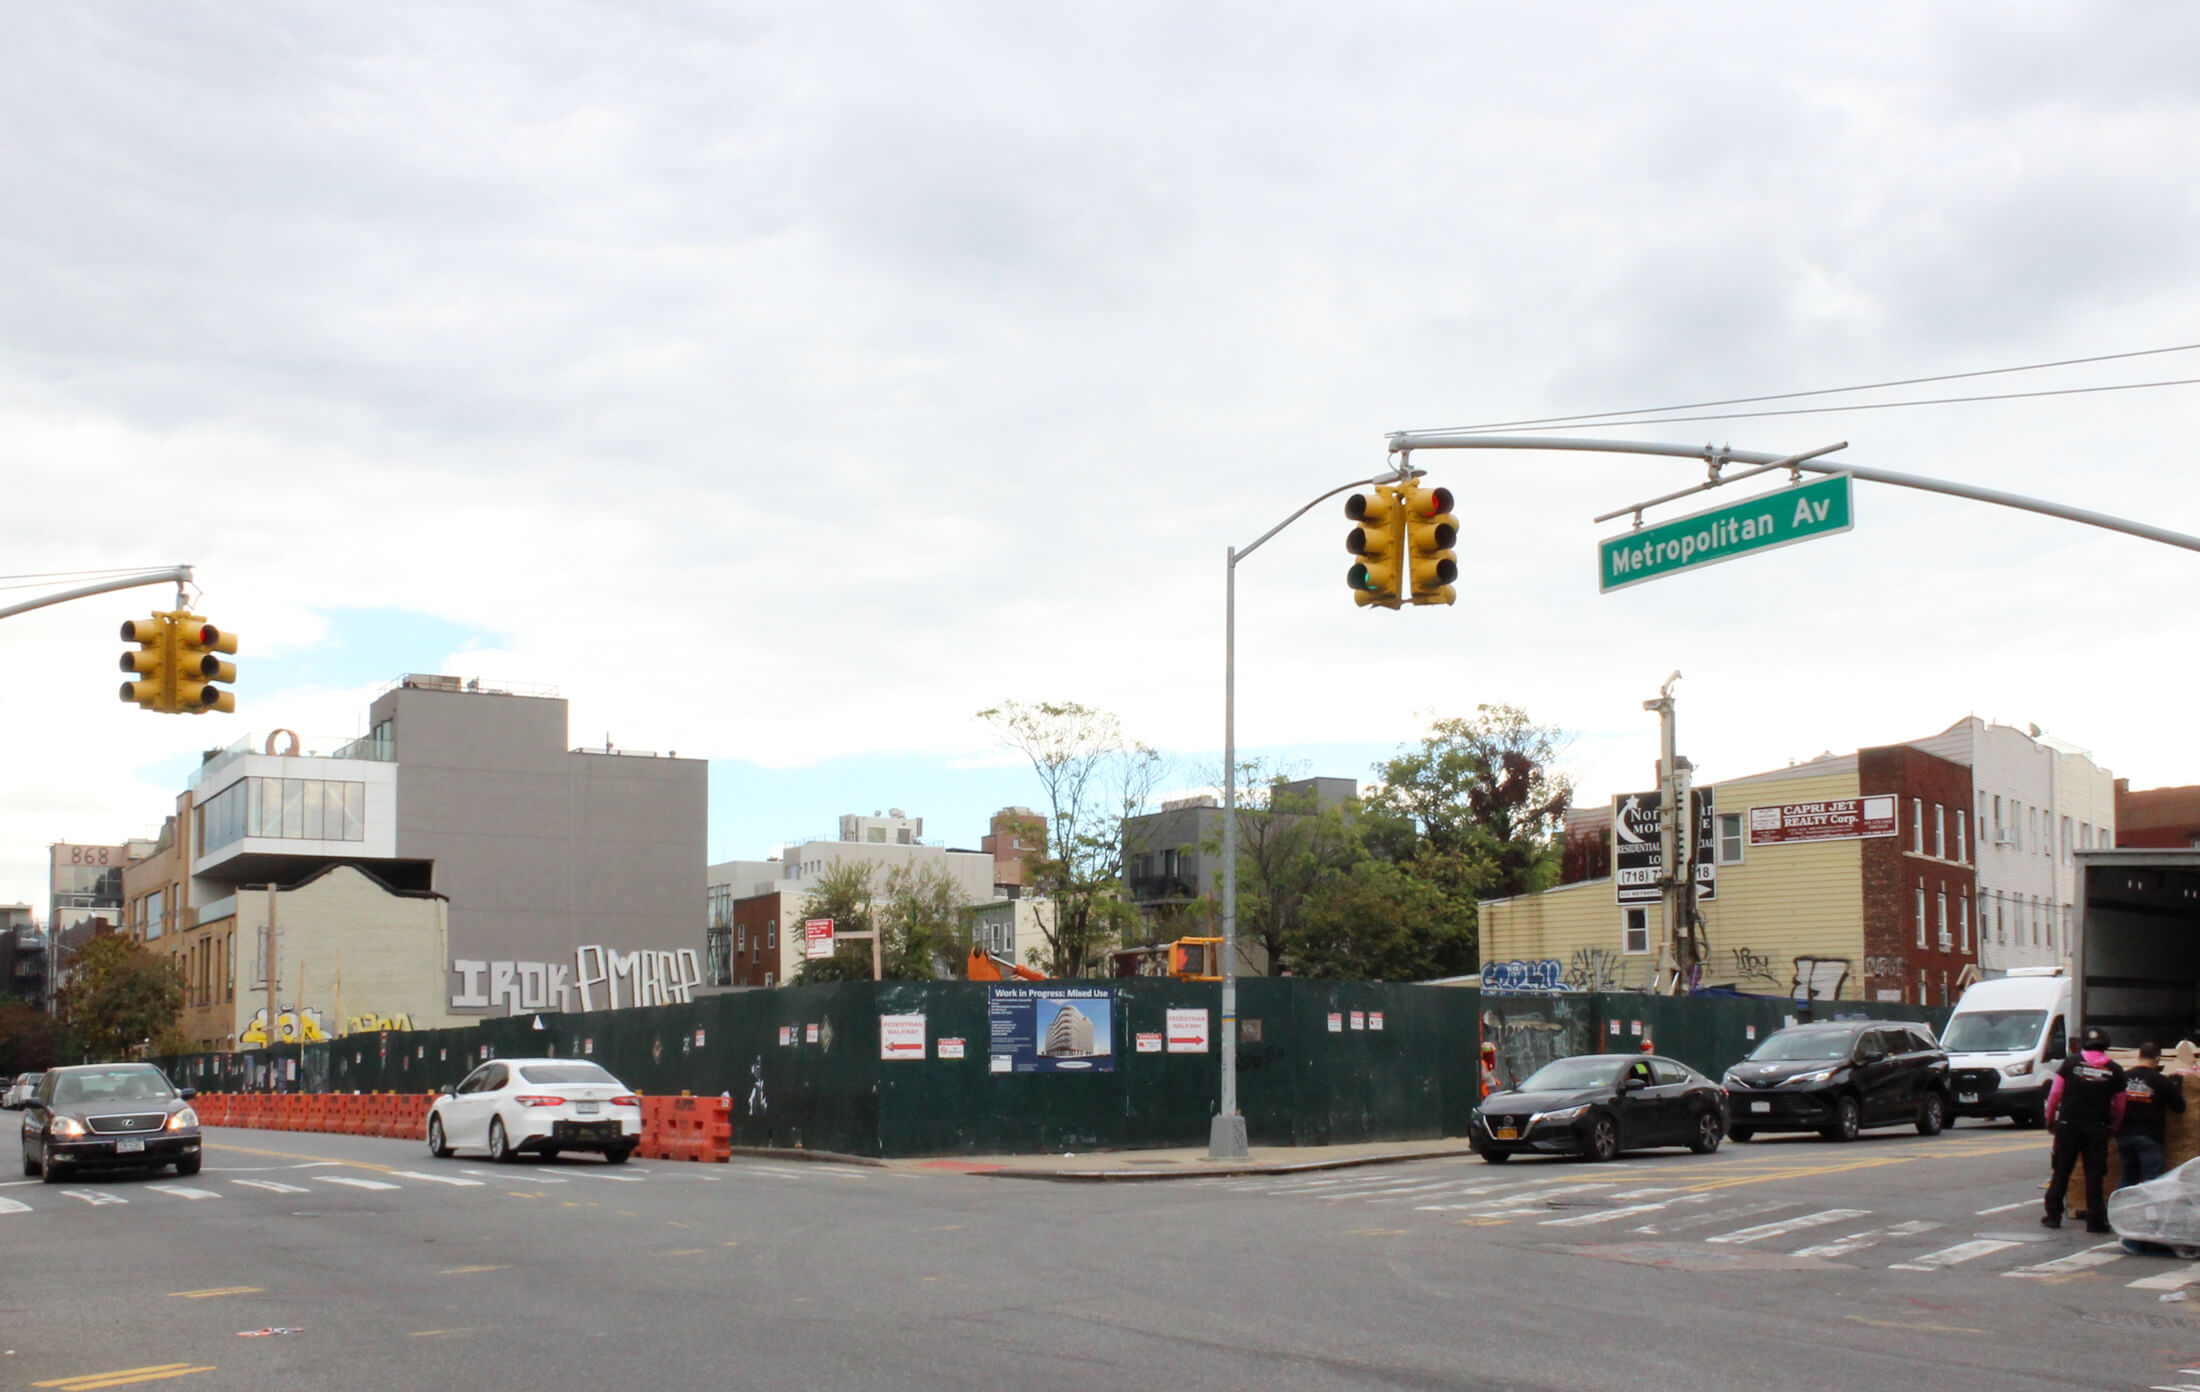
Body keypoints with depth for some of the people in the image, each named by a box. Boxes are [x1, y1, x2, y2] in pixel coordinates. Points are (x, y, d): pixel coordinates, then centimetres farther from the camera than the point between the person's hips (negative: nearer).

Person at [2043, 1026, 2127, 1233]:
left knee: (2061, 1171, 8)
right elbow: (2119, 1105, 5)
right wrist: (2113, 1127, 20)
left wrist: (2050, 1119, 12)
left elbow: (2055, 1094, 0)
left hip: (2068, 1125, 0)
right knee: (2095, 1174, 5)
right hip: (2097, 1128, 0)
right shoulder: (2115, 1070, 0)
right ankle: (2095, 1220, 4)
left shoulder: (2070, 1063, -1)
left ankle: (2053, 1215, 11)